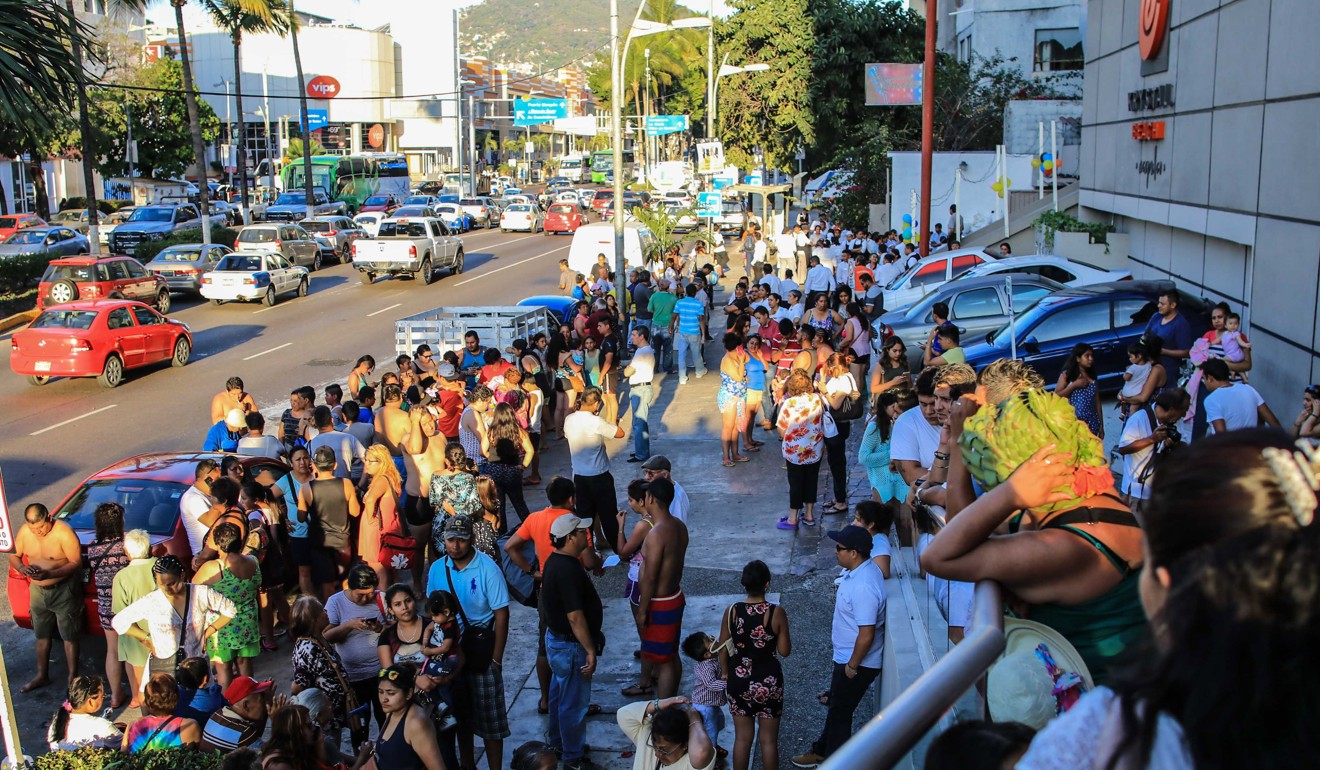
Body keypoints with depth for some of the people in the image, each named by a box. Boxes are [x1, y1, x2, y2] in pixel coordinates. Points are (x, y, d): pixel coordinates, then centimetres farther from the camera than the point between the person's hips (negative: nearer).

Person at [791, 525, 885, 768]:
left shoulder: (864, 586, -34)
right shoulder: (860, 569, -2)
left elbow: (866, 634, -30)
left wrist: (852, 666, -19)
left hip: (858, 662, -9)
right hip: (846, 655, 9)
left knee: (840, 713, 10)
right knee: (837, 705, 25)